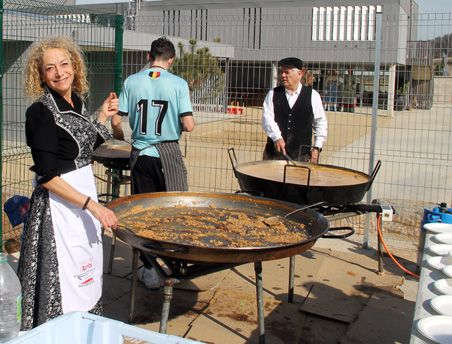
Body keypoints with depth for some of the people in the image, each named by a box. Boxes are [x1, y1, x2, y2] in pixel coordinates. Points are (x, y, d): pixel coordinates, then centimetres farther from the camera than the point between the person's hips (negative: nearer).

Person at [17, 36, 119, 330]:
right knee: (64, 276, 2)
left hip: (85, 193, 8)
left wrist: (103, 117, 9)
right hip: (59, 203, -8)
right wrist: (92, 205, -23)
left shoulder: (77, 100, 4)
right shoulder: (40, 112, -18)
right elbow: (47, 177, -21)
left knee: (86, 272, 20)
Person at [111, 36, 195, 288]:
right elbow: (188, 125, -12)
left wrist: (120, 135, 22)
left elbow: (116, 121, 0)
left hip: (141, 154, 2)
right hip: (168, 154, -2)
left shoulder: (131, 82, 0)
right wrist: (191, 122, 11)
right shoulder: (178, 84, -7)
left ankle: (150, 270, 18)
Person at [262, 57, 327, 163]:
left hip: (301, 155, -2)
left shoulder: (312, 95, 4)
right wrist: (276, 137, -20)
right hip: (274, 152, 2)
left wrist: (317, 147, 1)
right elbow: (267, 117, -4)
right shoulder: (273, 94, 8)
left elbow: (321, 123, 8)